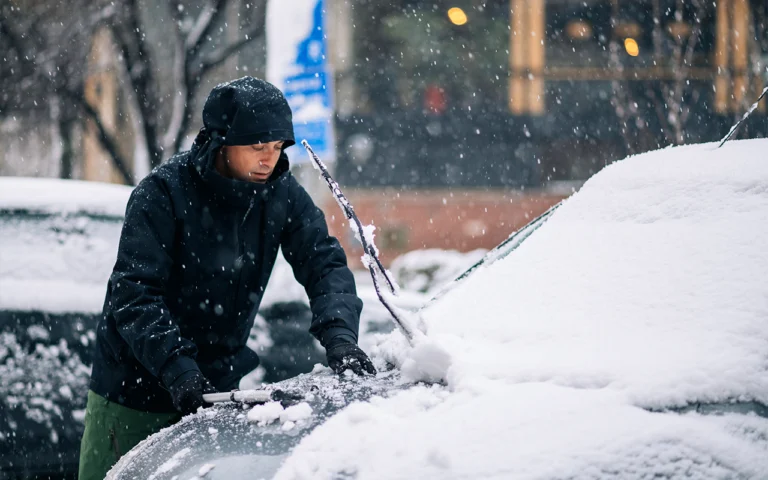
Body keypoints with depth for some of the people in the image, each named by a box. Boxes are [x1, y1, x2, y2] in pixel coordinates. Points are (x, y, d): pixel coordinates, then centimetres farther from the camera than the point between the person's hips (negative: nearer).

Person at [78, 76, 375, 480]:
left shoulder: (282, 194, -4)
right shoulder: (163, 193, -19)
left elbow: (325, 263, -5)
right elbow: (133, 294, -22)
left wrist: (338, 335, -25)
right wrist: (175, 367, -34)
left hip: (215, 385, 4)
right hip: (134, 387, -4)